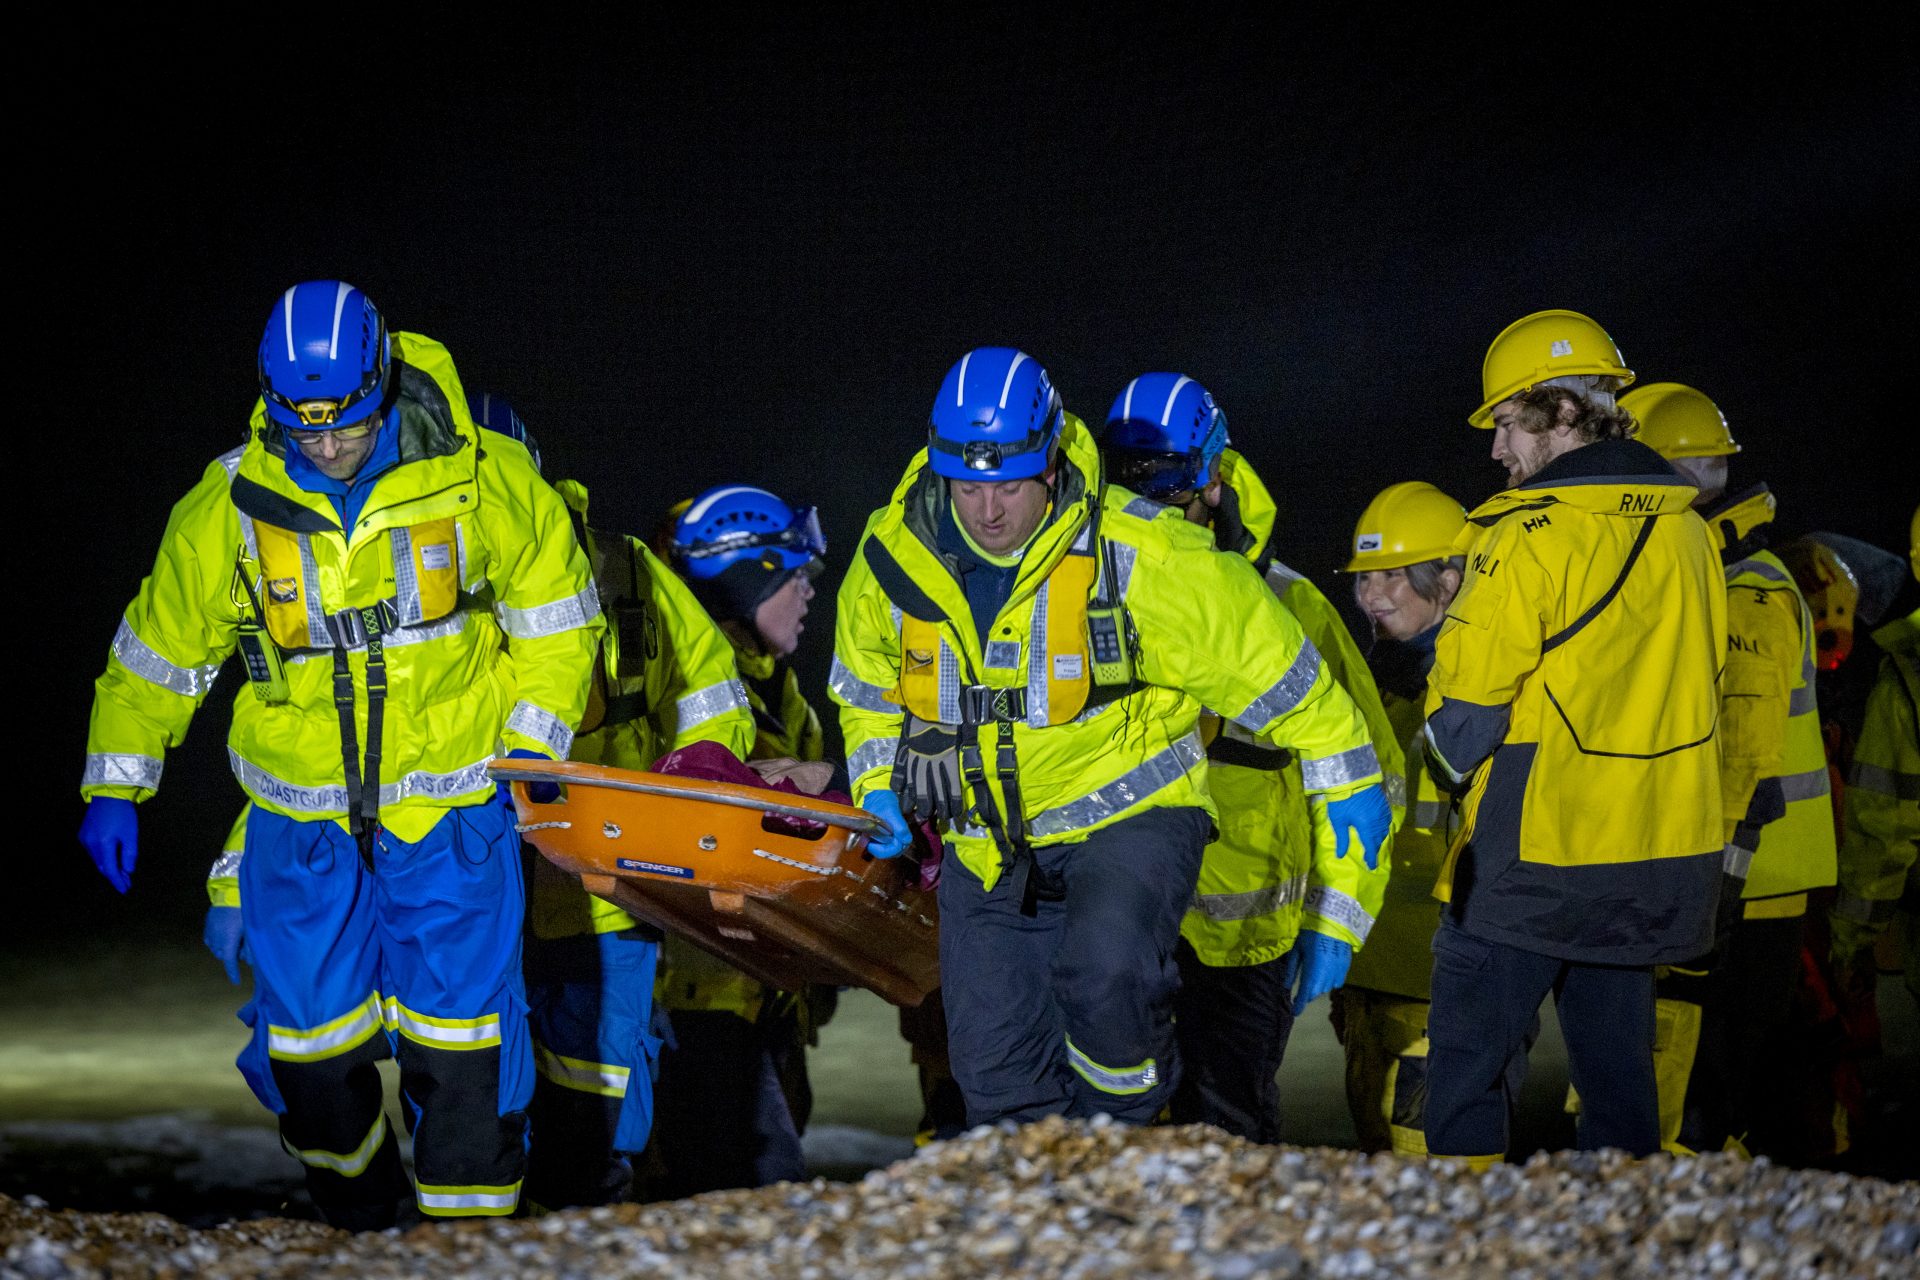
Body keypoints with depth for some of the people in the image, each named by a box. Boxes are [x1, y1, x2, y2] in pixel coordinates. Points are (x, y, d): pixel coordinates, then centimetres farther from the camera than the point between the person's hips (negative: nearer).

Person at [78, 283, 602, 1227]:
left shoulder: (481, 479, -10)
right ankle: (355, 1213, 30)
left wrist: (533, 748, -2)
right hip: (301, 814, 2)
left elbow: (552, 616, 4)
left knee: (460, 1025, -5)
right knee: (307, 1028, 5)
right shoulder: (226, 510, -6)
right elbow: (158, 652, 8)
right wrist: (115, 785, 8)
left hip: (449, 803, -2)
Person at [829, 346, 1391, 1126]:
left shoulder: (1141, 555, -19)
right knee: (997, 1077, 3)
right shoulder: (893, 558, -6)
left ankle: (1128, 1120, -3)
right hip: (989, 845, 4)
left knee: (1104, 972, -32)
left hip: (1128, 814, -4)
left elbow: (1263, 657, -7)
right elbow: (867, 689, 15)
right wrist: (877, 788, 2)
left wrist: (1346, 777, -1)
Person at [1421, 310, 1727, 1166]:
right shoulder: (1686, 532, 8)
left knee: (1466, 1052, 2)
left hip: (1537, 852, -7)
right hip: (1661, 852, 7)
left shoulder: (1530, 536, -15)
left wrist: (1460, 770, 7)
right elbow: (1701, 680, 15)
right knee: (1617, 1055, 15)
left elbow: (1464, 696, -12)